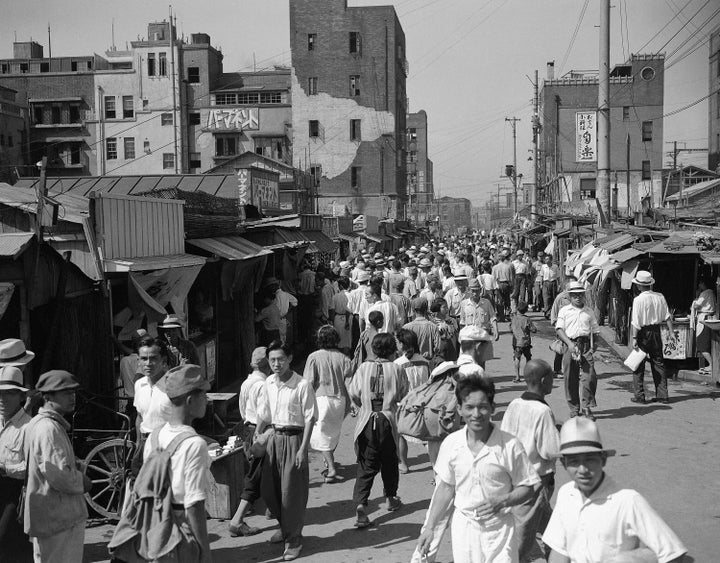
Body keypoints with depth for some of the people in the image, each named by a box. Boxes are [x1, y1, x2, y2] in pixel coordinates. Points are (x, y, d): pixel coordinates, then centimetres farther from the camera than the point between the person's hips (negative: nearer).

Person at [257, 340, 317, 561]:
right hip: (274, 437, 6)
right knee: (268, 489, 12)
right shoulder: (269, 383, 3)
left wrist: (303, 449, -17)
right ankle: (285, 526, 37)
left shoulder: (302, 385, -16)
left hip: (293, 438, -6)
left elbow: (310, 418, -14)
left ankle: (293, 539, 20)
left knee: (291, 492, 2)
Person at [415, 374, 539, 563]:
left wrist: (501, 502, -21)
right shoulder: (451, 443, -4)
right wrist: (430, 528, 7)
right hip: (463, 525, 3)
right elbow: (446, 487, 7)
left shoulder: (509, 445, -14)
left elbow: (526, 488, -4)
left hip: (498, 528, -2)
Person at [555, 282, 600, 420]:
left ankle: (587, 407, -3)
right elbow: (559, 329, -1)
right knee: (570, 378, 2)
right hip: (570, 345, -1)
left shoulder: (589, 312, 16)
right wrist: (569, 343, -14)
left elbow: (595, 330, 17)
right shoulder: (564, 311, 8)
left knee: (589, 376, -9)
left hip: (586, 346, 1)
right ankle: (574, 408, 13)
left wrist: (594, 345, 1)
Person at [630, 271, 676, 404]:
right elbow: (667, 316, 5)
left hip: (643, 333, -5)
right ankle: (662, 395, 15)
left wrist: (634, 338, -16)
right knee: (658, 363, 12)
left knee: (639, 364, 5)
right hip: (656, 331, 5)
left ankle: (639, 396, 6)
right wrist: (671, 331, 11)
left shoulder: (638, 299, -15)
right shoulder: (660, 297, 1)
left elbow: (636, 322, -17)